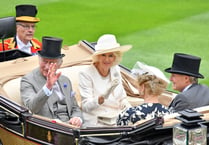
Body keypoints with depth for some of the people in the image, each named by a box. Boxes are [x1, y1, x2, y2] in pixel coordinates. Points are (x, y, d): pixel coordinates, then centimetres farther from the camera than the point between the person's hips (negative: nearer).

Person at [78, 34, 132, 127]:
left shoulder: (115, 70, 11)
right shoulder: (86, 74, -7)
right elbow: (86, 107, -13)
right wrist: (100, 100, -33)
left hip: (117, 122, 7)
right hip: (96, 124, -6)